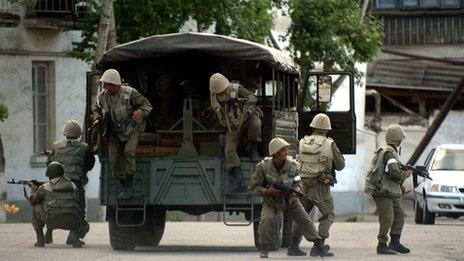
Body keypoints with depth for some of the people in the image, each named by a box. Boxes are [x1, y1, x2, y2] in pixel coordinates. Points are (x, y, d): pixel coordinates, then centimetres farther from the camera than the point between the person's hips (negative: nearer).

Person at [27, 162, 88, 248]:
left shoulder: (45, 187, 14)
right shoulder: (72, 185, 21)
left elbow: (32, 200, 28)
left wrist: (33, 189, 51)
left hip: (52, 220, -2)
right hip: (70, 222, 2)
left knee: (36, 208, 27)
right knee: (84, 227, 34)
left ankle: (40, 239, 23)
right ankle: (73, 235, 0)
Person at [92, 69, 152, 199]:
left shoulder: (129, 93, -20)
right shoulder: (103, 96, -7)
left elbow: (147, 106, -14)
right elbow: (97, 110, 12)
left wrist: (140, 112, -37)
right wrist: (97, 118, -12)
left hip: (131, 130, -5)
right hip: (114, 133, 5)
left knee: (128, 152, -29)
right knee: (115, 163, -1)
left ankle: (128, 187, -21)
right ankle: (125, 188, 20)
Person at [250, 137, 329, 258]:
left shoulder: (293, 165, -18)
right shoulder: (263, 166, -23)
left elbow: (296, 185, -5)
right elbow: (254, 188, -15)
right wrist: (267, 191, -31)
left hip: (289, 201, 2)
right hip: (270, 201, -2)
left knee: (304, 219, -9)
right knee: (266, 219, -26)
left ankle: (319, 245, -6)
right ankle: (264, 249, -10)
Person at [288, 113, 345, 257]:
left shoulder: (303, 143, 2)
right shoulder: (329, 144, -8)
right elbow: (340, 165, 0)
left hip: (305, 185, 4)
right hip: (321, 186, -4)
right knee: (328, 215, 5)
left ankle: (293, 246, 20)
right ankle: (318, 248, -7)